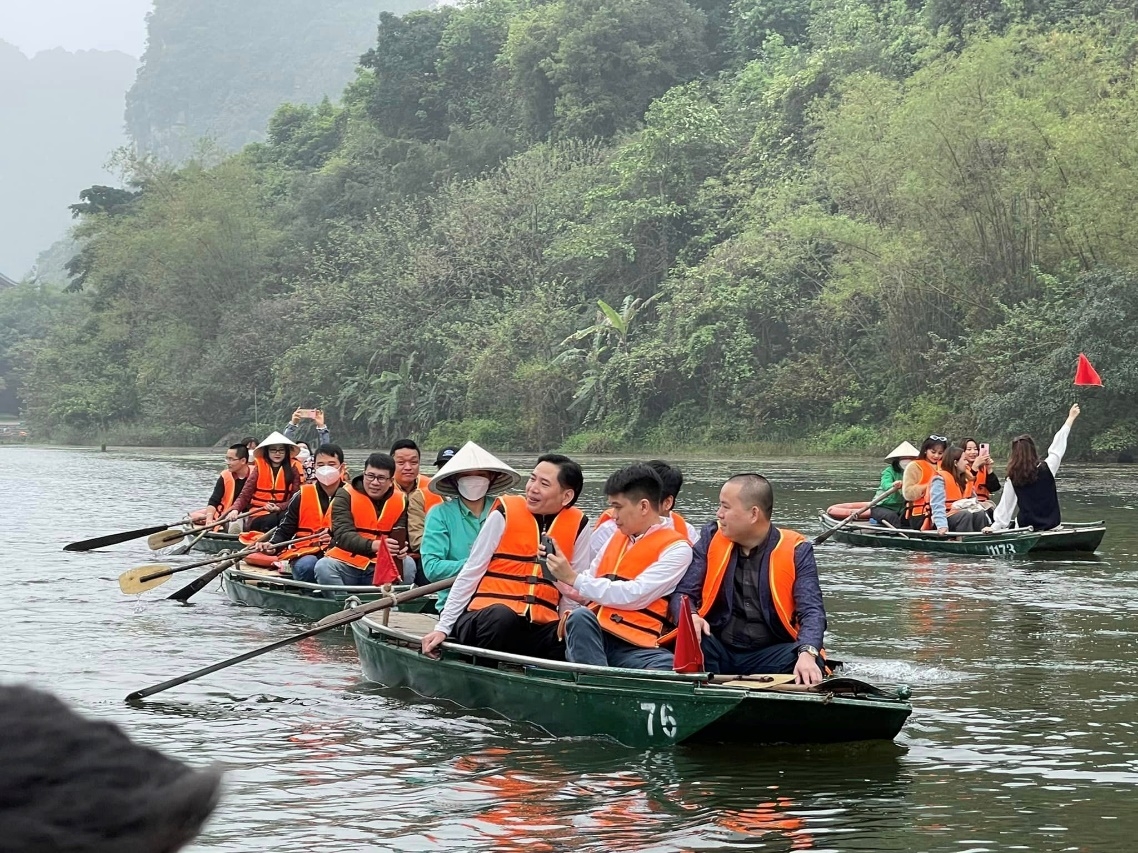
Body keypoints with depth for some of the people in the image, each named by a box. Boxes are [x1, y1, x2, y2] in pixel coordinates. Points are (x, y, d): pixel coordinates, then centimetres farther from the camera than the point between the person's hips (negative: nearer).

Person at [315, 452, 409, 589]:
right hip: (347, 564, -2)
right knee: (323, 566, -32)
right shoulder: (346, 495, -3)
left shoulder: (400, 500, 8)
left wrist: (400, 549, -24)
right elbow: (343, 535, -15)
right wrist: (374, 545, -33)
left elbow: (400, 536, 3)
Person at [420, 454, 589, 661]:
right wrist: (443, 627, -2)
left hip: (538, 629, 2)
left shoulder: (578, 526, 7)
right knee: (502, 616, -38)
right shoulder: (505, 514, 0)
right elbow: (470, 574, 2)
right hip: (488, 619, -2)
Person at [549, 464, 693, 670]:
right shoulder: (617, 537, 24)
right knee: (580, 617, -33)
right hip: (592, 636, 5)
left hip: (637, 647, -5)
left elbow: (635, 596, -10)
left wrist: (575, 579, -6)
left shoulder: (677, 548, 1)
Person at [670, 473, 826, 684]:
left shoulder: (796, 551, -1)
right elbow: (683, 593, 3)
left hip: (768, 656, -1)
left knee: (811, 668, -30)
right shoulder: (712, 538, 6)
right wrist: (689, 617, -23)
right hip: (718, 650, 1)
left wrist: (807, 653, -33)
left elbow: (811, 611, -12)